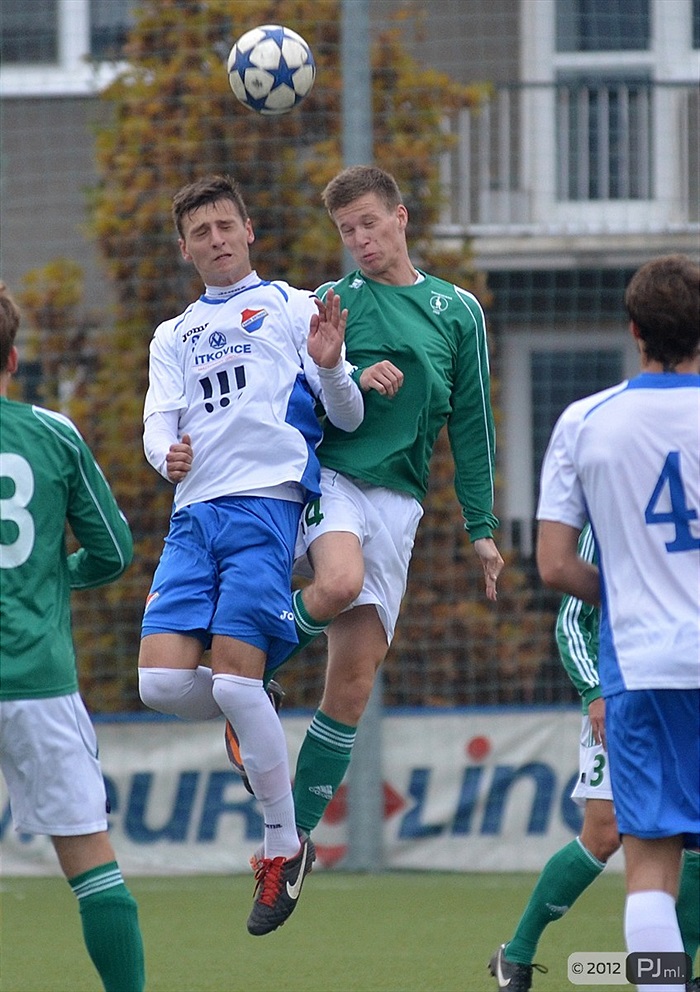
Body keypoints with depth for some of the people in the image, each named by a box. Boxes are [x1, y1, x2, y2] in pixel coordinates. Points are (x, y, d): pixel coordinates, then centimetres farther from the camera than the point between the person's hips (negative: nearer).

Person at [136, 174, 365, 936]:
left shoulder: (294, 308, 11)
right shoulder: (174, 336, 26)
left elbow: (348, 418, 8)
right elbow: (158, 422, 13)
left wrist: (328, 366, -14)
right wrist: (166, 454, -11)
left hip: (266, 501, -5)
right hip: (194, 513, 5)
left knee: (234, 678, -16)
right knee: (162, 683, -12)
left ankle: (283, 846, -2)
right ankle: (255, 724, 20)